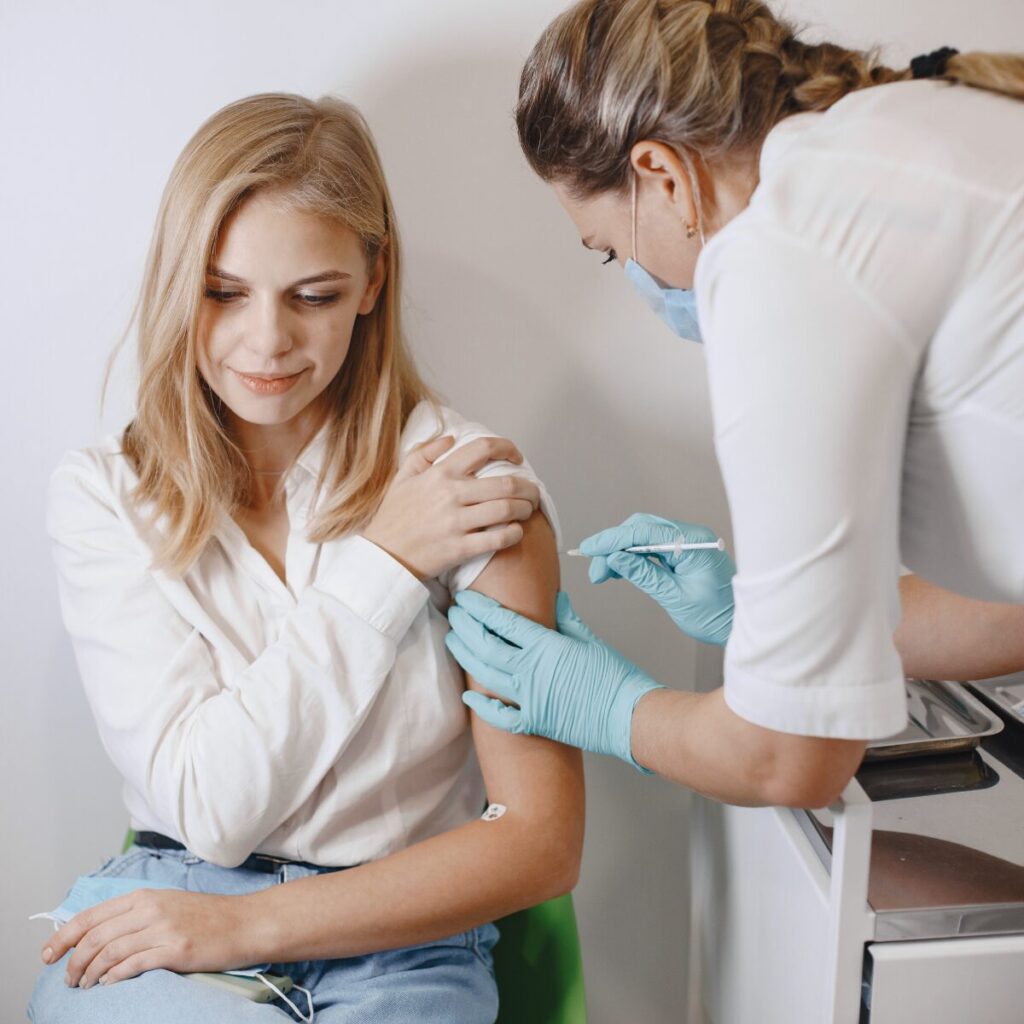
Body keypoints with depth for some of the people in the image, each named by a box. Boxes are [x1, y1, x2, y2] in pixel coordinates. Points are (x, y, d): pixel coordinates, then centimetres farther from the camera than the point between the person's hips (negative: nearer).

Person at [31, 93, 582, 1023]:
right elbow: (210, 807, -10)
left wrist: (242, 924, -13)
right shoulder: (101, 495, -2)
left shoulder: (470, 483, -8)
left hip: (400, 946, 1)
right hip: (163, 925, 0)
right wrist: (380, 566, -16)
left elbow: (541, 841, -8)